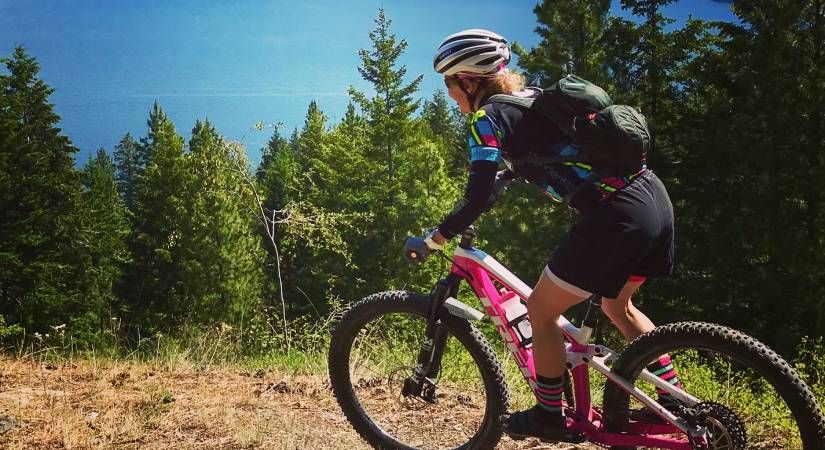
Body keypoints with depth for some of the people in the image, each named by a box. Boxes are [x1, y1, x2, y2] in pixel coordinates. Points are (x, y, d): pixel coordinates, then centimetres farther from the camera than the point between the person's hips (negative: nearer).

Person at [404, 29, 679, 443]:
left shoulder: (488, 118, -3)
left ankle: (550, 417, 20)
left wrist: (432, 240, 1)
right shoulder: (531, 99, 22)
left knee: (540, 310, 8)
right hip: (655, 196, 9)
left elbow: (479, 199, -11)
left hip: (617, 214, -9)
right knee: (617, 305, 29)